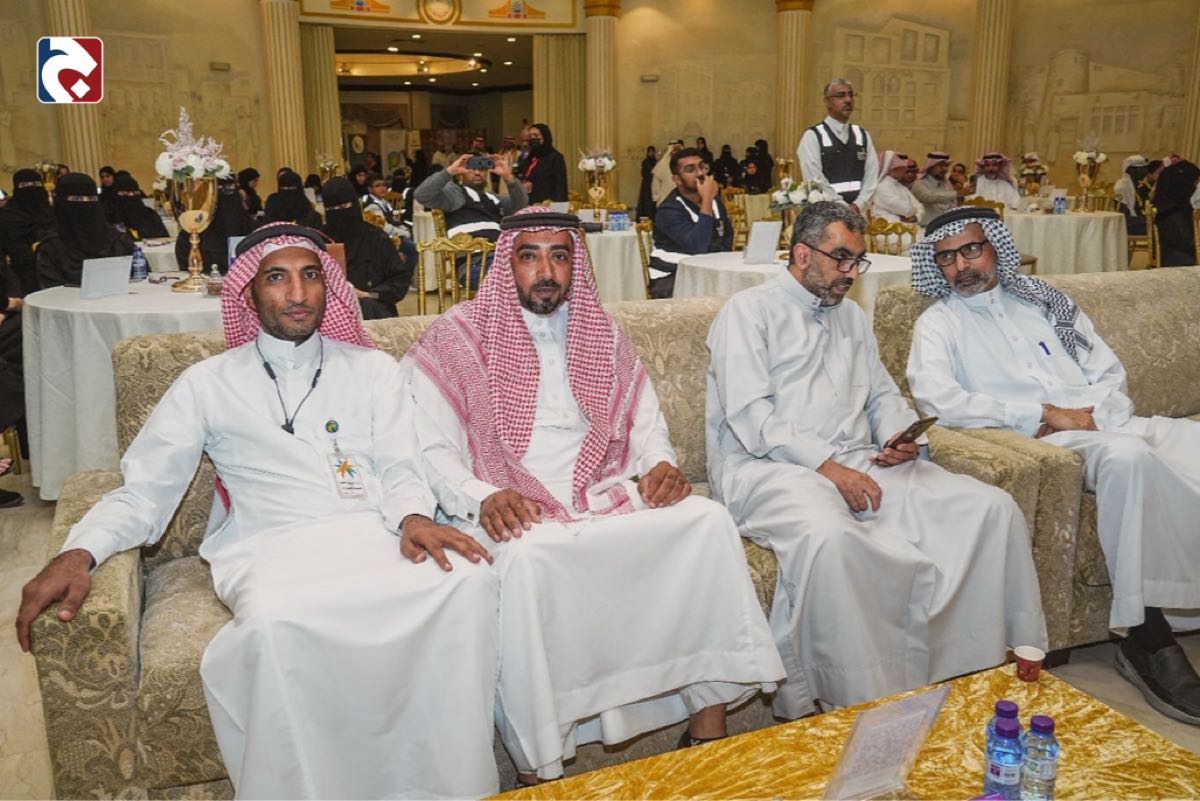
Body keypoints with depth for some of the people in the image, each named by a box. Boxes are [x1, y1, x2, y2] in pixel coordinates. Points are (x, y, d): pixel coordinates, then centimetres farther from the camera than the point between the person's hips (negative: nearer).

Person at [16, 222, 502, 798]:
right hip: (272, 551, -1)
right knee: (274, 622, -38)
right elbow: (145, 490, 11)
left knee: (469, 578, -31)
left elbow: (399, 469, 10)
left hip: (373, 534, 2)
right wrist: (79, 552, -8)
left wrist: (413, 518, -13)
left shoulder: (371, 369, 19)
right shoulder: (208, 383, 15)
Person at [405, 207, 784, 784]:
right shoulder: (455, 339, 3)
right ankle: (536, 768, -23)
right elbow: (431, 448, -3)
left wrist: (662, 464, -5)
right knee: (526, 558, -37)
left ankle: (708, 720, -11)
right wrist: (483, 497, -21)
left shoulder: (602, 334, 16)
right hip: (512, 511, -4)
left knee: (707, 520, -18)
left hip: (603, 494, 4)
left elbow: (645, 423, 18)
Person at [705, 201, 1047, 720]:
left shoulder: (853, 317, 26)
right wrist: (826, 464, -18)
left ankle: (995, 668, -2)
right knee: (827, 536, -41)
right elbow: (749, 416, -10)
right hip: (769, 468, -6)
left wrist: (900, 436, 1)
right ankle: (856, 703, -25)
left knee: (992, 509, -12)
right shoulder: (749, 311, 2)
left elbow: (883, 394, 25)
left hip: (858, 463, 7)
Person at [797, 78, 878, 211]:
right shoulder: (813, 136, -4)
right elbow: (815, 181, -10)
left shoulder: (862, 135, 12)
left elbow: (872, 175, 7)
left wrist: (857, 205, -7)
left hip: (858, 211, 4)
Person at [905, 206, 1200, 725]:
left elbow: (1108, 370, 18)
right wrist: (1046, 414, -12)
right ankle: (1147, 638, -28)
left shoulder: (1043, 299, 23)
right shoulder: (939, 323, 9)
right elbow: (936, 398, -11)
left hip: (1105, 421, 5)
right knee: (1128, 455, -35)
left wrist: (1089, 415, -6)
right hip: (1046, 441, -5)